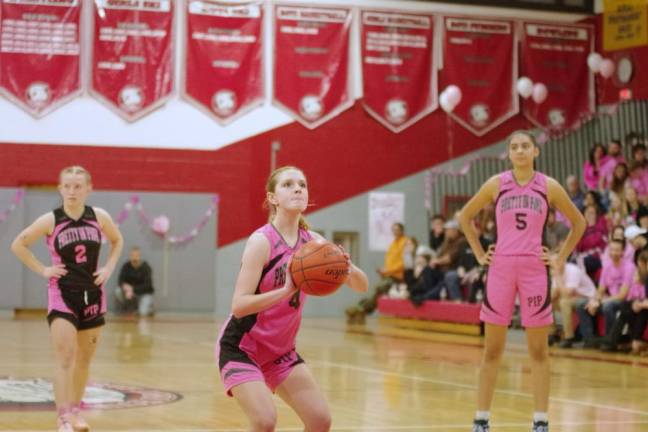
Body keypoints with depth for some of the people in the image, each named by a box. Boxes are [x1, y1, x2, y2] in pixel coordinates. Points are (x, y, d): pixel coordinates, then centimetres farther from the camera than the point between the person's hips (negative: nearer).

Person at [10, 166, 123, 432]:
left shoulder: (99, 217, -3)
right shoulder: (50, 221, -10)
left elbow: (117, 241, 17)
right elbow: (18, 245, 0)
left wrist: (108, 268, 4)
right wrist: (42, 270, -6)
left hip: (92, 295, 4)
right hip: (62, 295, -4)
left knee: (84, 359, 13)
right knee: (65, 357, -15)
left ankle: (74, 411, 28)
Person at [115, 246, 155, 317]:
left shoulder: (146, 267, -16)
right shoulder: (126, 266, -8)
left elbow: (147, 285, -21)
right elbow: (121, 281, -10)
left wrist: (133, 289, -32)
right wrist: (124, 286, -34)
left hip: (144, 293, -3)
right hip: (130, 292, 3)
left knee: (143, 313, -28)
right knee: (118, 292, -27)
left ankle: (147, 306, 9)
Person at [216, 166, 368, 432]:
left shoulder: (312, 242, -1)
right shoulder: (262, 241, -20)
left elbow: (361, 286, 0)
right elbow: (239, 305, -27)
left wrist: (349, 268, -23)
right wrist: (286, 290, -41)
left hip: (280, 350, 7)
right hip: (241, 347, -7)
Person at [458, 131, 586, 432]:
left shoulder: (548, 187, 3)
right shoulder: (496, 184, 4)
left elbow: (578, 222, 13)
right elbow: (465, 217, 15)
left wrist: (561, 258, 6)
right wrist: (479, 254, 7)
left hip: (534, 269, 0)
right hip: (500, 268, 0)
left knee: (538, 350, 2)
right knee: (492, 349, 3)